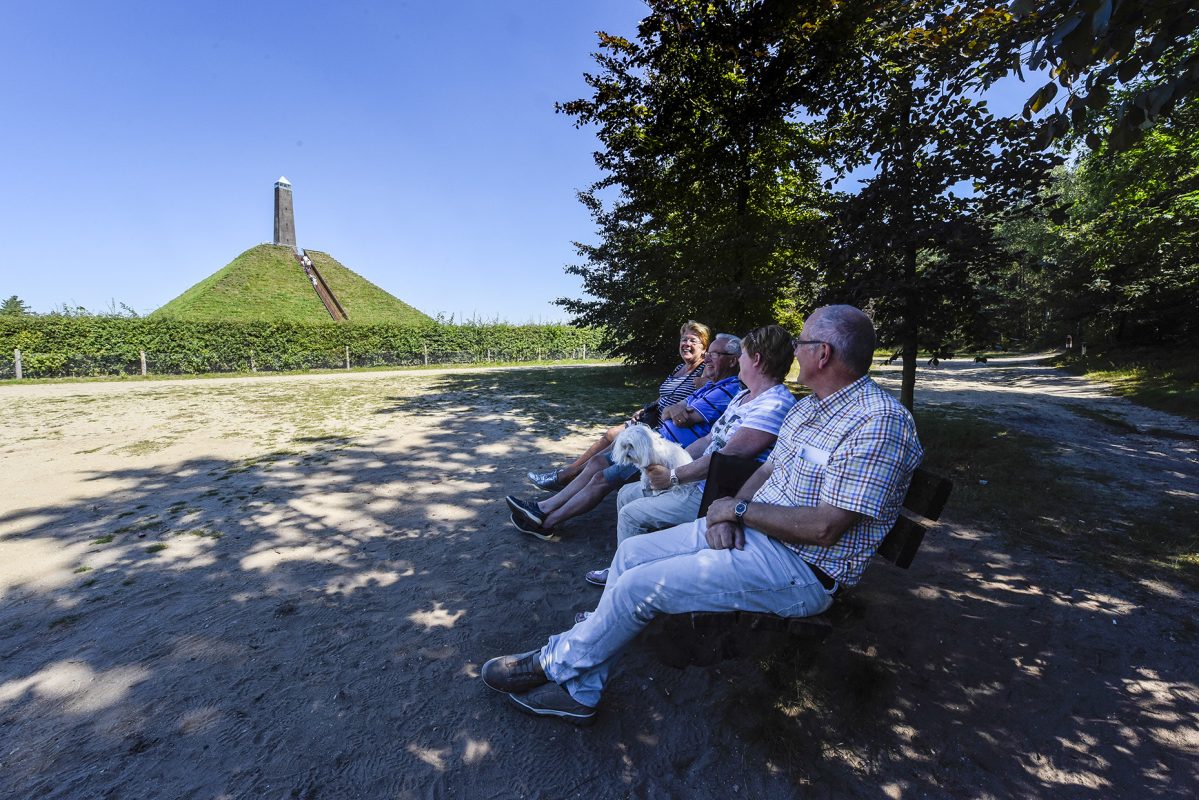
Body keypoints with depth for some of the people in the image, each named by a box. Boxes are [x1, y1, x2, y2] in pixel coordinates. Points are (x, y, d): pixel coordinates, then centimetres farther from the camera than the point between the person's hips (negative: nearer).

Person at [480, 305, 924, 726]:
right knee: (631, 553, 0)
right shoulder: (808, 406, 11)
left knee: (641, 585, -16)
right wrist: (728, 513, -6)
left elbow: (825, 528, -25)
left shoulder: (879, 422, -19)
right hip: (750, 531, 9)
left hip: (799, 569, -9)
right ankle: (577, 691, 10)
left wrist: (739, 508, -15)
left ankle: (559, 664, 12)